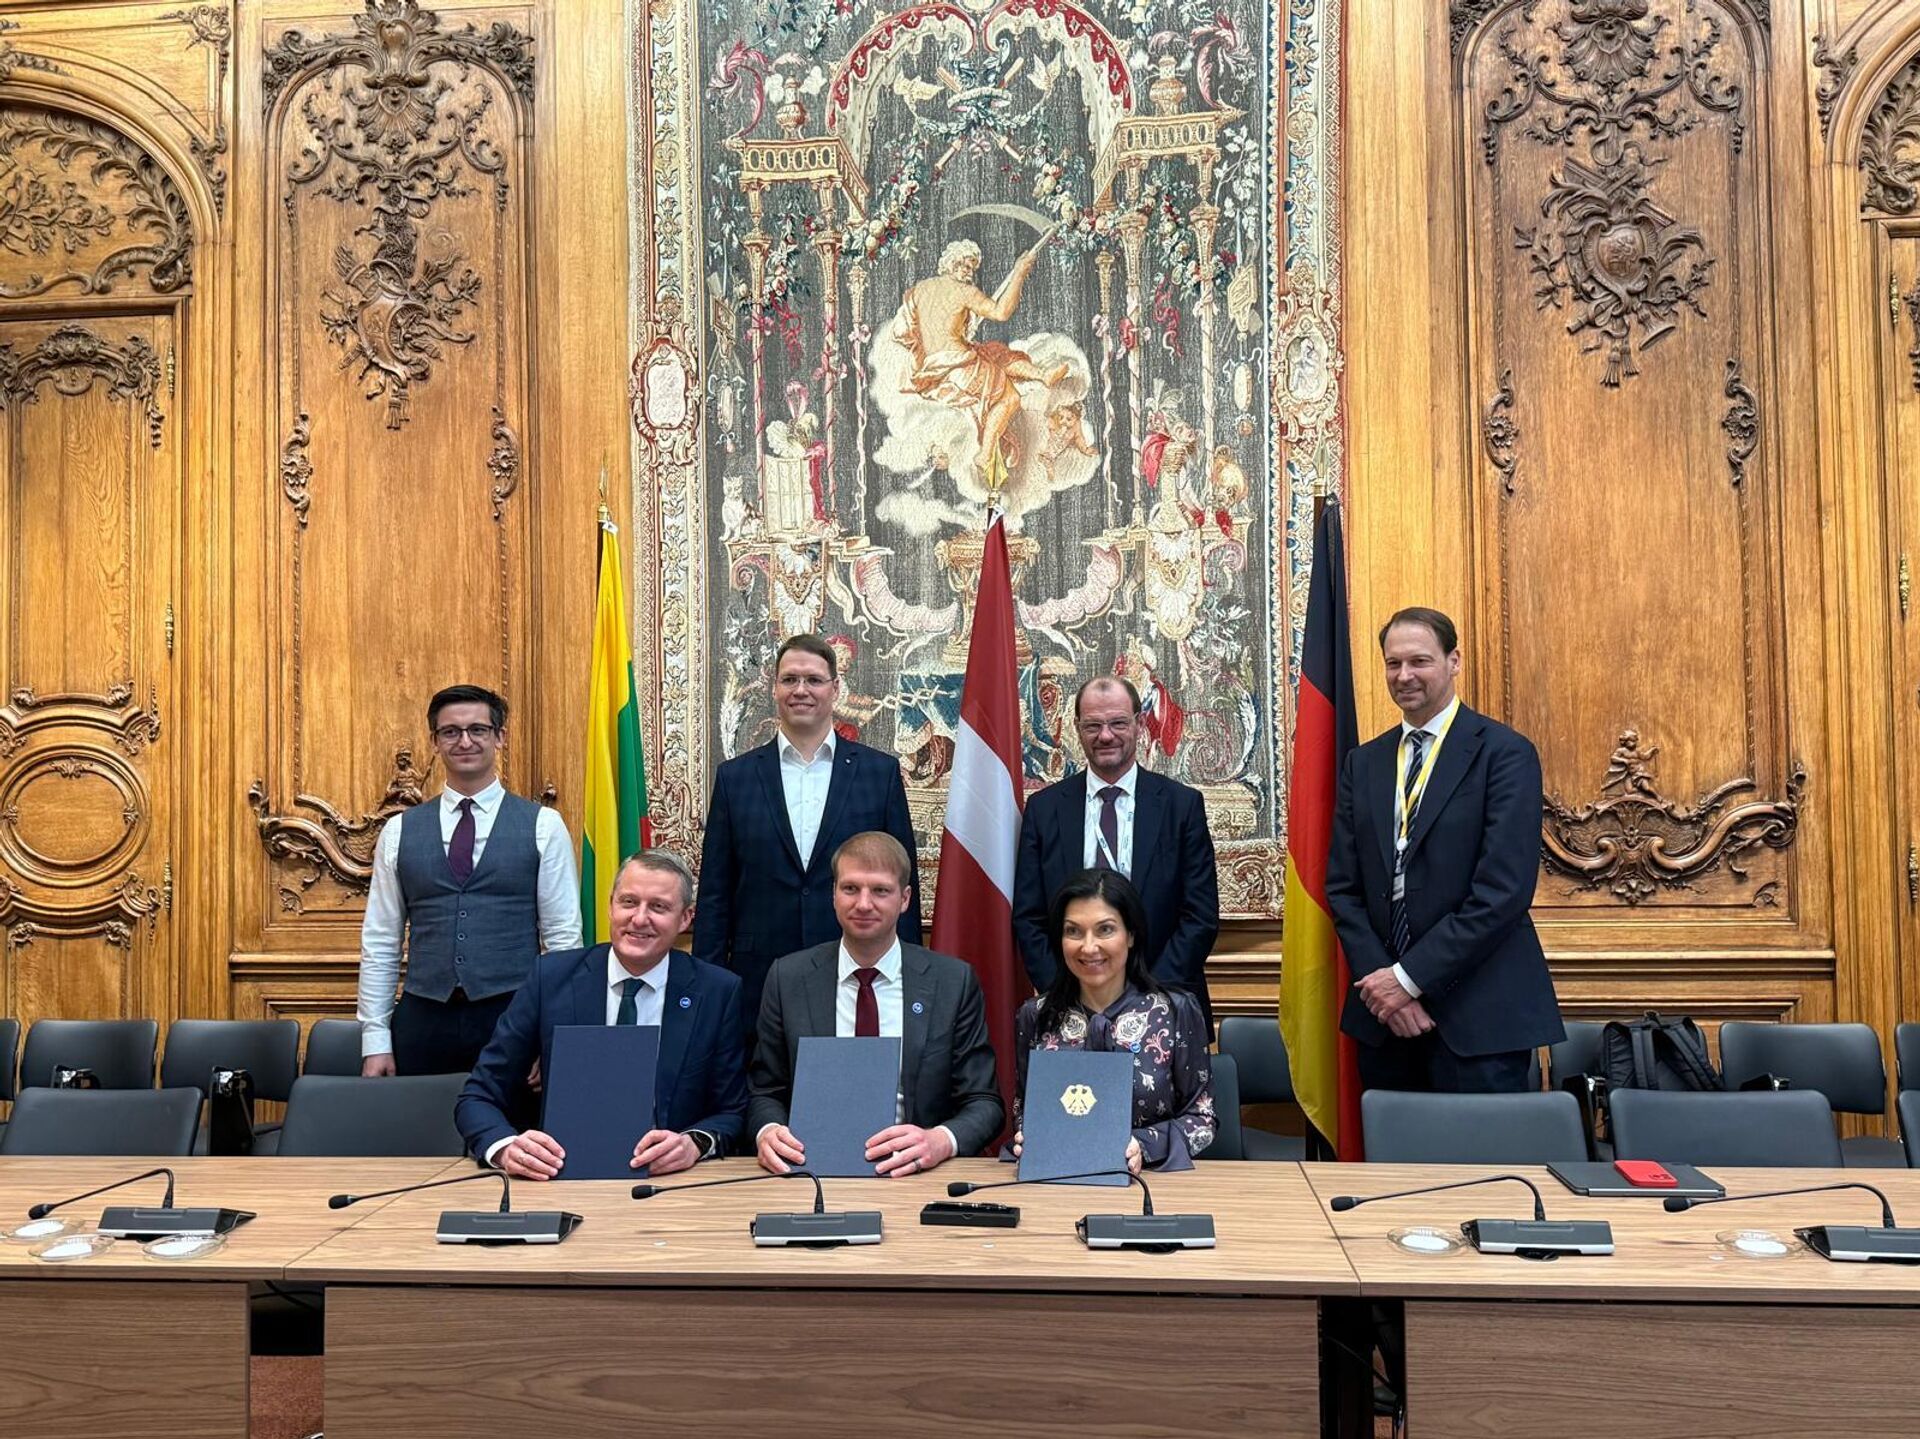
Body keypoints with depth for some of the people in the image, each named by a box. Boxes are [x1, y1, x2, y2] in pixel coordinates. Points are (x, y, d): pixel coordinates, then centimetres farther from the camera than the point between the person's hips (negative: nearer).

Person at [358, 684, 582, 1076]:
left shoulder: (543, 826, 2)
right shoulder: (399, 831, 8)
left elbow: (563, 938, 1)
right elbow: (379, 941, 8)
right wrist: (375, 1040, 2)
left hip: (512, 1018, -2)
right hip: (423, 1021, 2)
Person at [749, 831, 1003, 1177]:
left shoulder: (954, 982, 2)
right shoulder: (787, 979, 5)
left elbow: (985, 1103, 2)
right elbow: (766, 1094, 10)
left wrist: (941, 1141, -20)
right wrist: (767, 1132, -13)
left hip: (913, 1175, 0)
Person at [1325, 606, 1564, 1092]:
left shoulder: (1506, 754, -5)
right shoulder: (1363, 764, 12)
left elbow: (1504, 890, -13)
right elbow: (1342, 885, 8)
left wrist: (1409, 977, -13)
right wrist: (1378, 979, -6)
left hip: (1477, 1015, -4)